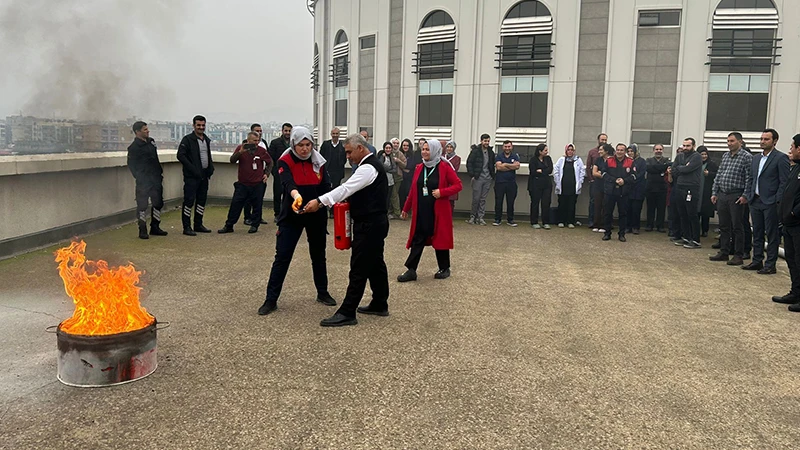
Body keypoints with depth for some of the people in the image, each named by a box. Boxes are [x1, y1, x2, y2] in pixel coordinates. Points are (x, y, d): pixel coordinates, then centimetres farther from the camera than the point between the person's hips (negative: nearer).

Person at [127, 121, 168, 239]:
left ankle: (155, 227, 22)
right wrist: (139, 177, -12)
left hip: (156, 179, 7)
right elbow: (131, 165, -7)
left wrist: (160, 172, 16)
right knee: (142, 205, -3)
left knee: (158, 203, 10)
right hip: (143, 181, -7)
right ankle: (142, 230, 5)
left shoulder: (151, 141, 13)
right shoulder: (134, 147, -9)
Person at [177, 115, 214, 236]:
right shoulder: (187, 139, -7)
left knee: (202, 200, 11)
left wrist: (211, 168, 7)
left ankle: (198, 225, 21)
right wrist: (193, 169, -20)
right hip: (191, 176, -7)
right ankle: (187, 227, -1)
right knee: (189, 200, -5)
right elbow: (180, 155, -15)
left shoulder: (207, 140, 15)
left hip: (204, 175, 7)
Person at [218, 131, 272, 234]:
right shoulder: (240, 148, 0)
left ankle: (254, 225, 20)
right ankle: (229, 226, 8)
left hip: (258, 184, 0)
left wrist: (267, 174, 5)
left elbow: (270, 162, 14)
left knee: (257, 206, 5)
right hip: (242, 183, 0)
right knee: (235, 204, 1)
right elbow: (232, 160, -11)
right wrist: (240, 152, -26)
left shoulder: (262, 150, 0)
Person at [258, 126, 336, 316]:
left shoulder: (318, 161, 0)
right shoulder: (285, 162, -11)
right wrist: (296, 196, -52)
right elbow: (288, 182, -30)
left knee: (318, 255, 15)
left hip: (316, 215, 3)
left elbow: (326, 186, -7)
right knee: (282, 257, -4)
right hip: (291, 216, -3)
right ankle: (271, 299, 5)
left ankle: (322, 293, 32)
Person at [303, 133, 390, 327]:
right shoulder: (372, 165, 16)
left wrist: (320, 201, -32)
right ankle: (380, 304, 27)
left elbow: (346, 188, -27)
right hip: (374, 223, 11)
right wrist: (351, 200, 2)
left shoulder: (368, 168, -17)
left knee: (359, 268, -9)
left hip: (369, 225, -11)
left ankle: (347, 313, -6)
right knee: (375, 263, 16)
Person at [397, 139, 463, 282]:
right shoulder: (420, 168, 7)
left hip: (439, 211, -4)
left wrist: (442, 192, -20)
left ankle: (444, 269, 23)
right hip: (421, 211, 4)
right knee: (417, 240, 4)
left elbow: (458, 185, -7)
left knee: (440, 239, 7)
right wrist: (406, 208, 16)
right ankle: (411, 270, 7)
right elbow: (413, 190, 13)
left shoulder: (444, 167, -8)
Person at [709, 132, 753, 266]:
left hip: (736, 196, -6)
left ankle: (738, 256, 4)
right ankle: (724, 252, 20)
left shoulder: (747, 157, -6)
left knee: (737, 227, -2)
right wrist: (714, 192, 10)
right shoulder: (725, 155, 13)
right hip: (722, 195, 6)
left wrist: (745, 196, -15)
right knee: (724, 226, 11)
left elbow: (749, 178, -10)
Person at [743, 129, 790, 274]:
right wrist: (749, 195, 11)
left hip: (770, 202, -7)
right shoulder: (756, 158, 14)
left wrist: (778, 201, -15)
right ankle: (757, 261, 22)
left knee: (772, 235, 0)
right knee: (757, 233, 13)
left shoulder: (781, 158, -7)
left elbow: (784, 182, -10)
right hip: (755, 201, 7)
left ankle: (770, 265, 5)